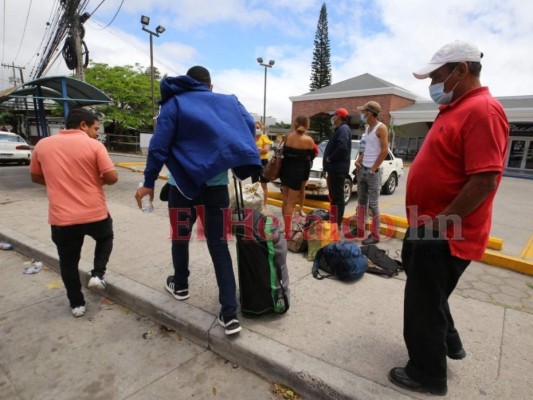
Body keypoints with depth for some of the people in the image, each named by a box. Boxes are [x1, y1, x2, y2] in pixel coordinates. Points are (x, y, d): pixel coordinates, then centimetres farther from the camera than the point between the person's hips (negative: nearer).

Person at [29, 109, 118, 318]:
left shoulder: (42, 145, 5)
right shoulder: (94, 145, -8)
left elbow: (36, 177, 16)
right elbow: (112, 177, -12)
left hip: (61, 218, 3)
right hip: (95, 213, -2)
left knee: (68, 261, 18)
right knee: (105, 238, 29)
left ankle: (77, 304, 26)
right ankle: (97, 274, 15)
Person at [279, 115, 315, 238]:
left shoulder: (288, 136, 1)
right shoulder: (308, 140, -10)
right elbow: (312, 156, 4)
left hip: (285, 169, 5)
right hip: (298, 172, -5)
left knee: (285, 200, 18)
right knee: (291, 203, -2)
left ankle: (285, 226, 30)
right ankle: (287, 232, 0)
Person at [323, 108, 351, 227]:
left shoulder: (343, 129, -14)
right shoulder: (340, 129, 20)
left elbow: (342, 147, -29)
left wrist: (330, 158, -18)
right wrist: (329, 160, 11)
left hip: (338, 169, -11)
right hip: (335, 168, 11)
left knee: (337, 196, -6)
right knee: (334, 195, 16)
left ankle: (337, 223, 1)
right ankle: (333, 220, 27)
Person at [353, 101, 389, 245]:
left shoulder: (381, 128, -9)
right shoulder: (367, 127, 15)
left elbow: (384, 150, -16)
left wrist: (373, 168, -15)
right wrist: (358, 160, 4)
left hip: (373, 171, -8)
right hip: (362, 169, 8)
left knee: (373, 203, -4)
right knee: (361, 201, 12)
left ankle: (374, 235, 3)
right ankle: (360, 229, 22)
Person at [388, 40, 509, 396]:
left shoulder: (483, 110, -19)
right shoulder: (455, 107, 13)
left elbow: (485, 180, -27)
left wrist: (439, 222, -21)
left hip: (444, 235, -10)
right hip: (429, 227, 10)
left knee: (424, 303, 5)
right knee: (426, 293, 25)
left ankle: (428, 375, 26)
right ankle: (448, 343, 47)